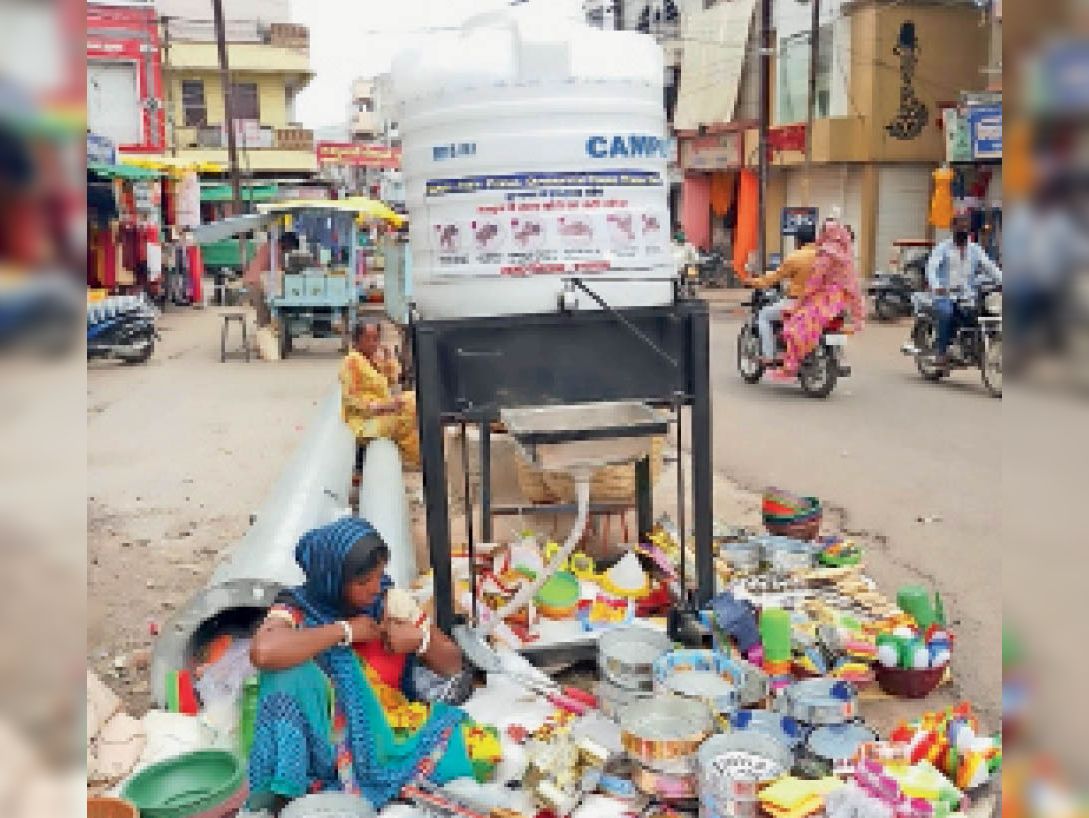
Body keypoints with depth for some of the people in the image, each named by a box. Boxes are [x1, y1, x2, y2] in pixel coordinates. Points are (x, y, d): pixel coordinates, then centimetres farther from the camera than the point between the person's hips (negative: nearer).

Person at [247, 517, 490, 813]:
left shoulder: (391, 601, -3)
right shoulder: (297, 609, -11)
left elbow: (452, 665, 7)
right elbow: (263, 652, -36)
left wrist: (420, 639, -15)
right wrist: (344, 630, -25)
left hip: (388, 730, 3)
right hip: (324, 738, -3)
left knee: (480, 748, -21)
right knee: (293, 671, -28)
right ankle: (284, 791, -23)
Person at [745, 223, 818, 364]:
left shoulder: (794, 257, -13)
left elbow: (775, 277, -6)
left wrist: (753, 282, 7)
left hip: (796, 302, -6)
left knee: (764, 315, 12)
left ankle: (768, 356, 4)